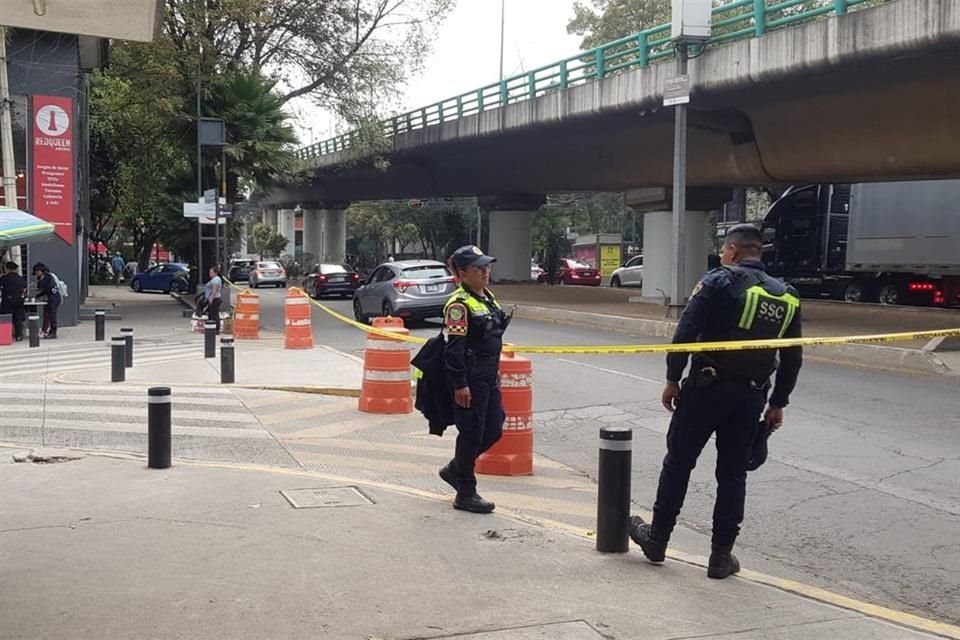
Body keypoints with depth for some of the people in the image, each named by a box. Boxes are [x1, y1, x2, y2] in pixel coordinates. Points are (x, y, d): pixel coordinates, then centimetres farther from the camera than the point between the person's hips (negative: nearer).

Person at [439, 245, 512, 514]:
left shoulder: (487, 297, 13)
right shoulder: (459, 304, -16)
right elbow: (454, 348, -20)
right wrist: (460, 385, -22)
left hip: (489, 375, 9)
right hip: (470, 378, -9)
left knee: (494, 428, 12)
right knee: (471, 433, -1)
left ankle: (455, 469, 30)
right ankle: (465, 494, 11)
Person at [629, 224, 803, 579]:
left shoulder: (720, 281, -7)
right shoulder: (787, 296, 9)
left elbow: (685, 333, -14)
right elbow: (792, 359, 12)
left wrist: (672, 379, -6)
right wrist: (778, 403, 18)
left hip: (707, 389, -4)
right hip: (751, 397, 4)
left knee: (678, 463, 9)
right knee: (733, 474, 12)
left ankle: (657, 539, 19)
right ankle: (721, 556, 14)